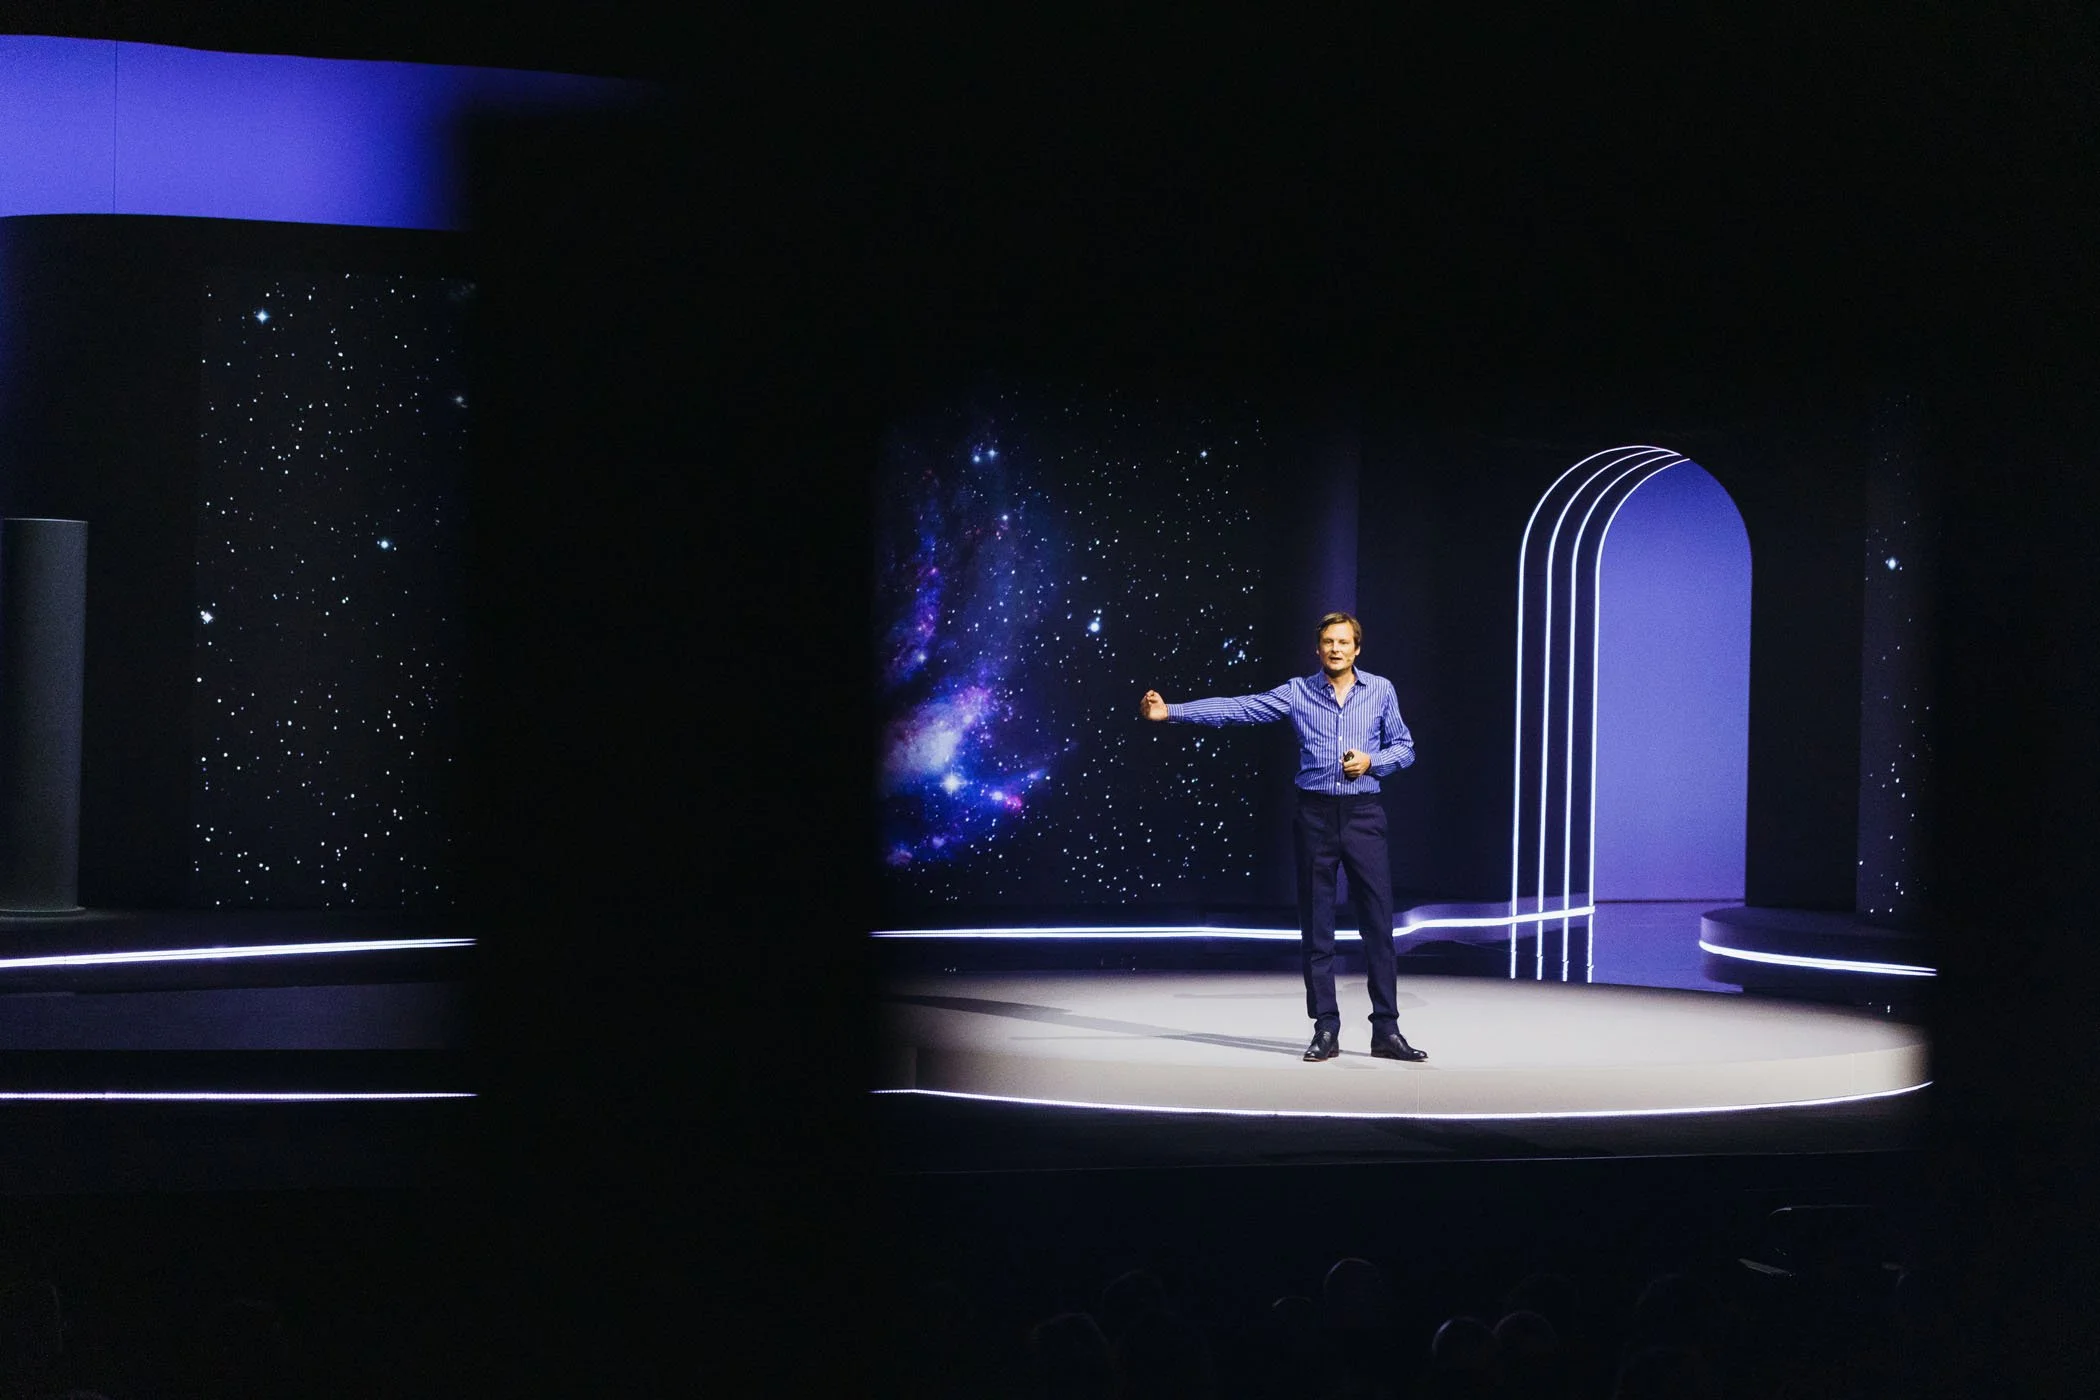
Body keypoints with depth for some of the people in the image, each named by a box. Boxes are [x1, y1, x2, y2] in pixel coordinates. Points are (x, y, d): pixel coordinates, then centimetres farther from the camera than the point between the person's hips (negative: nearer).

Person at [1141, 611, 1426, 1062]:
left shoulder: (1380, 690, 6)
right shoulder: (1297, 692, 3)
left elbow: (1404, 747, 13)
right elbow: (1237, 708, -4)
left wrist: (1371, 762, -8)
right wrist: (1172, 711, -12)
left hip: (1364, 814, 0)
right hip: (1316, 814, 0)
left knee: (1378, 923, -2)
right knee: (1316, 927, 2)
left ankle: (1386, 1030, 3)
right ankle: (1325, 1030, 8)